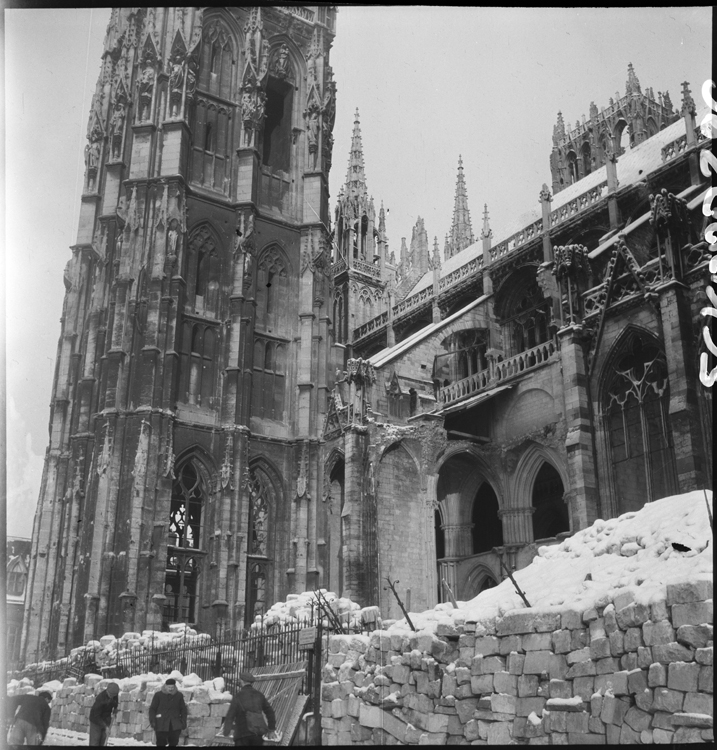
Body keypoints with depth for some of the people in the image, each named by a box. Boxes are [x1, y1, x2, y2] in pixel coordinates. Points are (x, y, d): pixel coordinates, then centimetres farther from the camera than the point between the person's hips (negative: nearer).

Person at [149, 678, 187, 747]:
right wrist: (152, 721, -9)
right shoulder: (158, 695, -2)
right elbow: (152, 709, 2)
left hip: (175, 726, 2)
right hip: (161, 725, -2)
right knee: (161, 744, -1)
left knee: (173, 744, 3)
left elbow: (183, 710, 11)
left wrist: (183, 724, 5)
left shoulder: (179, 695, 5)